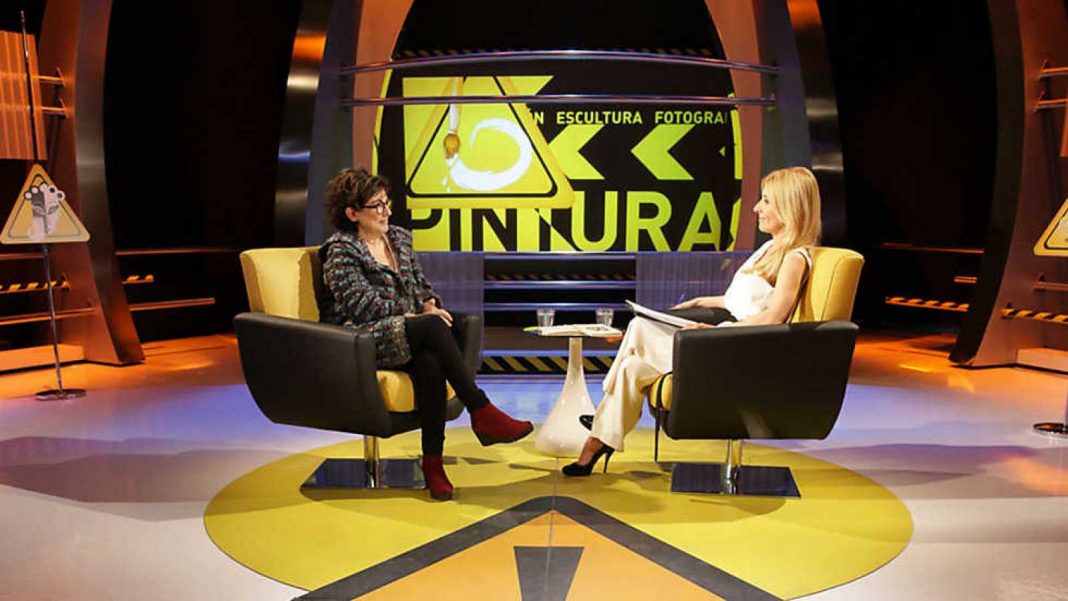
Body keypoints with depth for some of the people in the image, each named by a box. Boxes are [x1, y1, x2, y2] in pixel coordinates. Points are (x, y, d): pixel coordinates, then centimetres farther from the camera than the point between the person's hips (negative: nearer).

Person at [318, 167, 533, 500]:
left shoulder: (400, 238, 19)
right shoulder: (340, 251, -3)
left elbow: (421, 285, 20)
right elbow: (363, 305, -14)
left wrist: (430, 306, -3)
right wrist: (416, 316, -18)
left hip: (409, 335, 6)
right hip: (361, 344, -5)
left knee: (430, 361, -32)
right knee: (432, 327, -32)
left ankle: (433, 460, -29)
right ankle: (482, 413, -29)